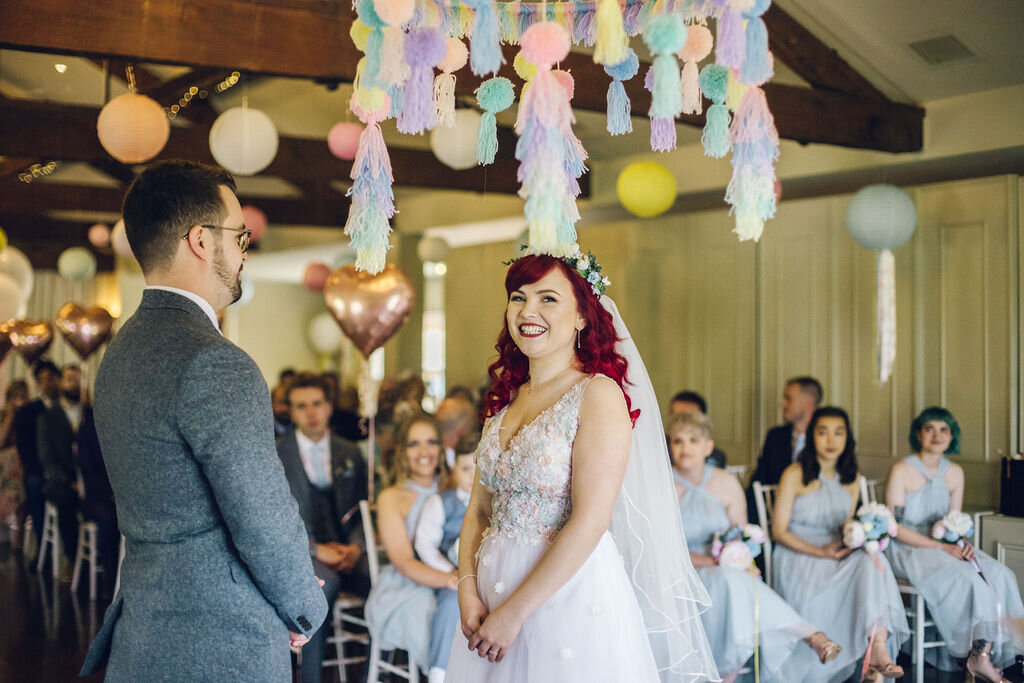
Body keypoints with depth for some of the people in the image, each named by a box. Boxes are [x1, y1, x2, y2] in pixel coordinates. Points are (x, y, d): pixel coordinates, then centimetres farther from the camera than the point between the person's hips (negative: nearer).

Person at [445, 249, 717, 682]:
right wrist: (469, 590, -8)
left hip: (571, 593, -6)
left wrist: (514, 612, -17)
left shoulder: (599, 393, -12)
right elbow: (478, 511, 8)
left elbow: (590, 521, -18)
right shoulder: (504, 400, 8)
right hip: (493, 591, 6)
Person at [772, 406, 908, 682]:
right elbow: (779, 531, -5)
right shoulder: (795, 475, -3)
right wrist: (820, 552, -17)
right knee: (818, 597, -35)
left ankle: (878, 649, -42)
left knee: (873, 560, -29)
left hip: (837, 555, 4)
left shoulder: (851, 481, 13)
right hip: (796, 556, -4)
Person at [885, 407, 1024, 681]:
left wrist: (961, 544, -9)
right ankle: (974, 655, -14)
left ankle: (983, 656, -21)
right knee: (968, 578, -29)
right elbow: (894, 527, -13)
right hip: (907, 550, -6)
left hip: (945, 547, 6)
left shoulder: (955, 473, 10)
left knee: (999, 575, -19)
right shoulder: (902, 470, -9)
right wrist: (941, 547, -20)